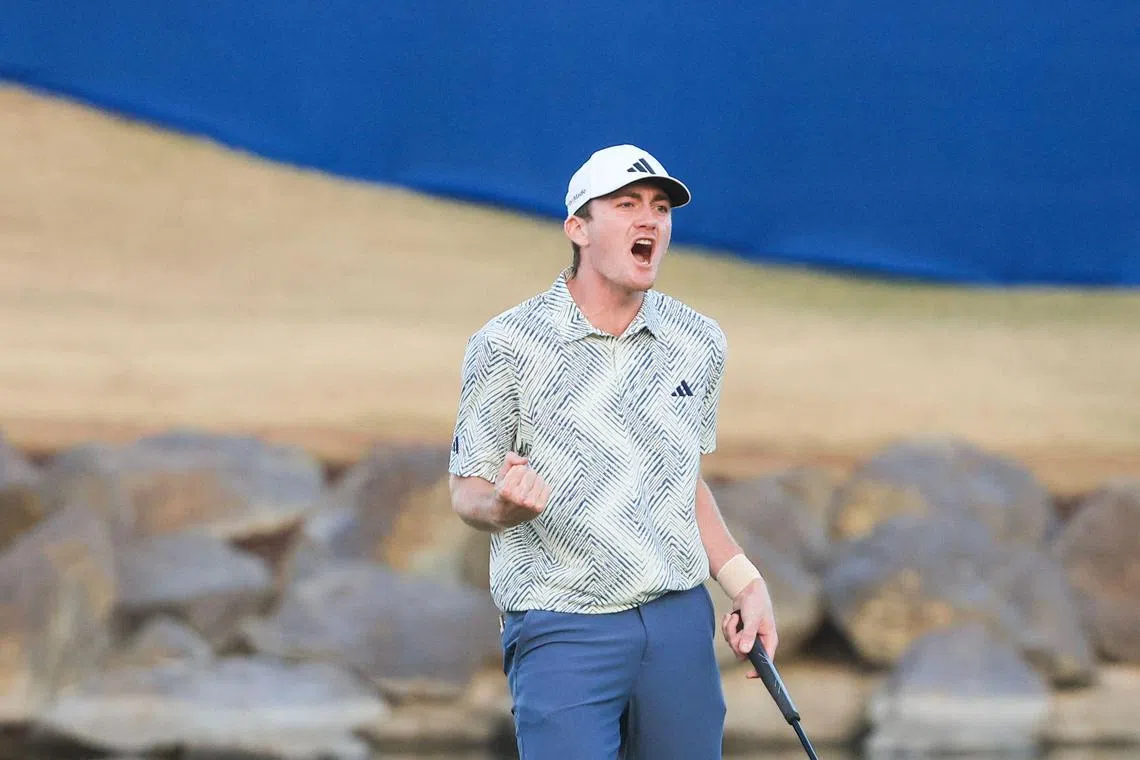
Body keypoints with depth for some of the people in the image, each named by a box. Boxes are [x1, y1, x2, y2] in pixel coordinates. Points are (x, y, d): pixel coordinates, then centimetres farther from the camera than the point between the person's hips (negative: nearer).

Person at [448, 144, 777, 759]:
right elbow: (467, 492, 0)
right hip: (562, 632, -4)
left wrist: (743, 582, 12)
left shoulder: (700, 342, 10)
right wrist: (504, 506, -23)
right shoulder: (506, 346, -5)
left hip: (682, 622, 5)